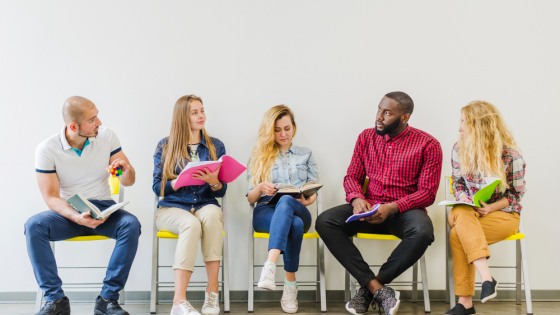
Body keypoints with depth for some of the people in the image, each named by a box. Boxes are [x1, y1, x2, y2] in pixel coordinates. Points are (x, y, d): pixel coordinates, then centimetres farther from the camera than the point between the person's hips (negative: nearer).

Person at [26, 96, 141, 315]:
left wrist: (126, 169, -24)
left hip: (104, 209, 1)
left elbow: (129, 182, 2)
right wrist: (77, 217, -29)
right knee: (33, 225, -29)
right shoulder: (47, 149, -8)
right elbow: (51, 197, -10)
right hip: (67, 213, -1)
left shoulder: (107, 136, -2)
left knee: (131, 224, -30)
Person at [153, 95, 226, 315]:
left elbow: (221, 191, 8)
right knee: (191, 224, -36)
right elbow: (157, 187, 3)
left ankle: (212, 291, -33)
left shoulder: (215, 146, 12)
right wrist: (179, 181, -16)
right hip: (172, 208, -1)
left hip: (206, 206, 2)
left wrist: (213, 181, -16)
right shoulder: (165, 146, 8)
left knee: (211, 215, -36)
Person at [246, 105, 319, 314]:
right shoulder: (259, 156, 20)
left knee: (285, 202, -41)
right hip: (266, 211, 0)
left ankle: (270, 266, -55)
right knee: (295, 224, -39)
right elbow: (250, 198, 14)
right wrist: (260, 187, -11)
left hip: (298, 210, 0)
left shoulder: (306, 154, 23)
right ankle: (290, 284, -39)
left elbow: (314, 191, 13)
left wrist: (308, 200, -12)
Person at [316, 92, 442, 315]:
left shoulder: (428, 145, -3)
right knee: (324, 222, -23)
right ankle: (378, 289, -26)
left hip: (404, 210, -3)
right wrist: (356, 199, -14)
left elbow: (427, 193, -7)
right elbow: (352, 176, 10)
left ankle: (368, 289, -19)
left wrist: (391, 208, -22)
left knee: (423, 232, -38)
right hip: (369, 208, 3)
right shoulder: (366, 137, 9)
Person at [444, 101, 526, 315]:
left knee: (458, 235, -32)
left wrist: (491, 208, -19)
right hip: (468, 212, 4)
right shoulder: (459, 149, 1)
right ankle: (487, 278, -42)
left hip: (503, 214, -3)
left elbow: (517, 193, -3)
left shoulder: (510, 155, -10)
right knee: (461, 215, -37)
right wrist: (465, 201, -12)